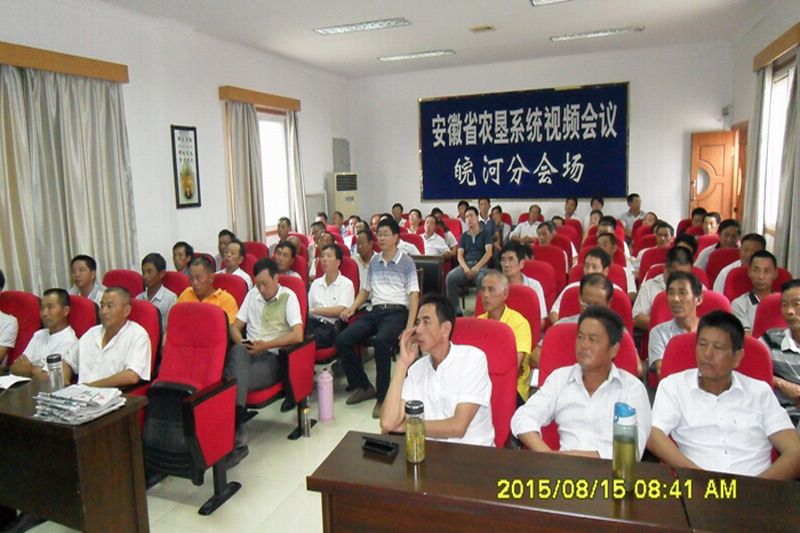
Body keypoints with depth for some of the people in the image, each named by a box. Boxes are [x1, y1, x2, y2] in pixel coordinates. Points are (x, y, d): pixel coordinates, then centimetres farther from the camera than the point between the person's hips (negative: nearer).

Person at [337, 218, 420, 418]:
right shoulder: (374, 262, 19)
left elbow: (413, 295, -3)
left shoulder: (406, 262, 4)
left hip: (396, 311, -6)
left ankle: (382, 396, -21)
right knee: (342, 339, -16)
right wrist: (352, 308, 6)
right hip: (375, 311, 6)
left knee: (381, 341, -37)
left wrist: (409, 326, -16)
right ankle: (363, 386, 2)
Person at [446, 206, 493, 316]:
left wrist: (476, 268, -14)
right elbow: (459, 255, 11)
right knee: (450, 277, -28)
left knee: (482, 279, -39)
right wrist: (465, 268, -10)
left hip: (481, 264, -3)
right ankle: (455, 310, -23)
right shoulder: (464, 236, 22)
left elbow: (488, 252, -1)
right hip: (465, 264, 3)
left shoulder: (485, 233, 12)